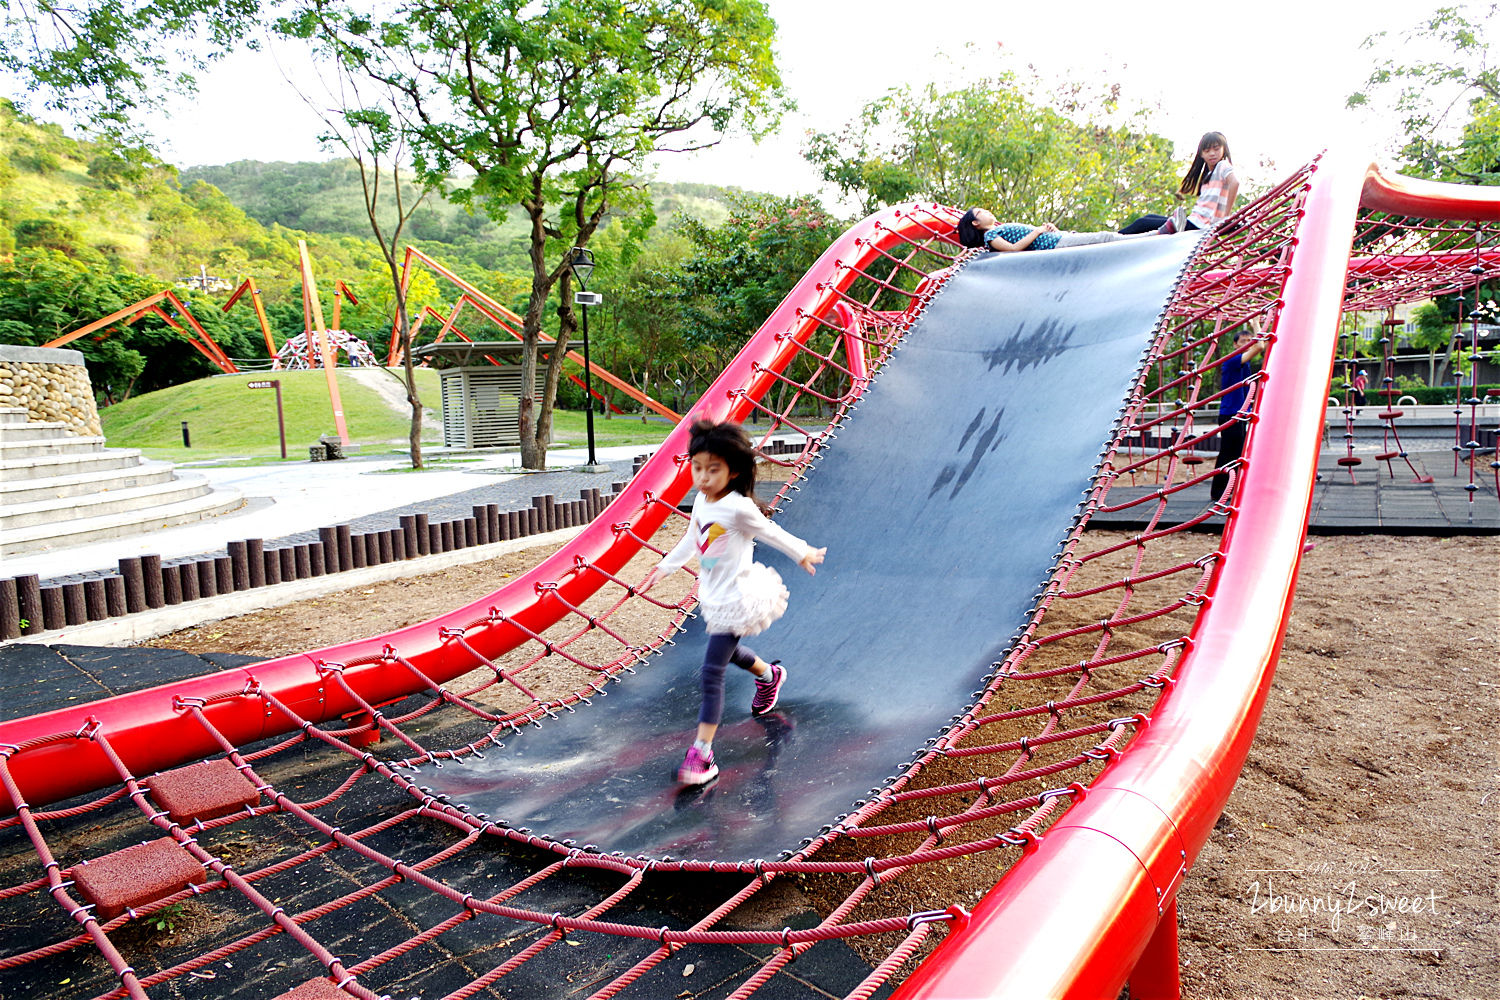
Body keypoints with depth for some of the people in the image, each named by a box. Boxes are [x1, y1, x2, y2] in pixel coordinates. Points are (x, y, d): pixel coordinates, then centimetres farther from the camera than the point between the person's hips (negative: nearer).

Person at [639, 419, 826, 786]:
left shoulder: (738, 508, -24)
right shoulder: (701, 501, -2)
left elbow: (772, 533, -8)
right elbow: (690, 540, 15)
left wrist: (803, 554, 6)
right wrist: (664, 567, 22)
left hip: (735, 600, -8)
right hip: (713, 597, 9)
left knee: (712, 673, -10)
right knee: (728, 651, 30)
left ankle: (701, 754, -4)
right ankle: (769, 675, 61)